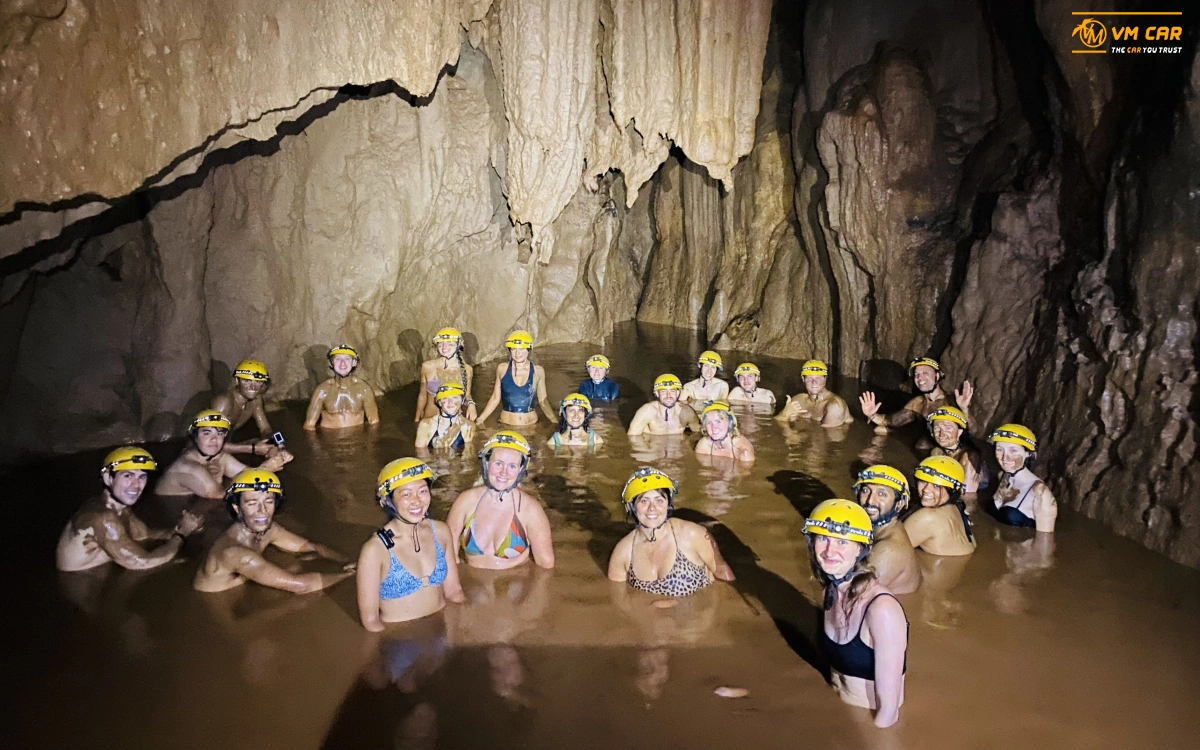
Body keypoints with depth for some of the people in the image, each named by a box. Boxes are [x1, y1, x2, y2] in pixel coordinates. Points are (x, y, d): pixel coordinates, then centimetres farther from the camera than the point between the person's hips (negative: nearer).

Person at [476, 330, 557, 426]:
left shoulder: (537, 371, -2)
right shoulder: (502, 368, -2)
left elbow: (543, 401, 5)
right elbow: (495, 398, 5)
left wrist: (556, 421, -5)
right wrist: (479, 419, -2)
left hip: (530, 425, 0)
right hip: (505, 425, 0)